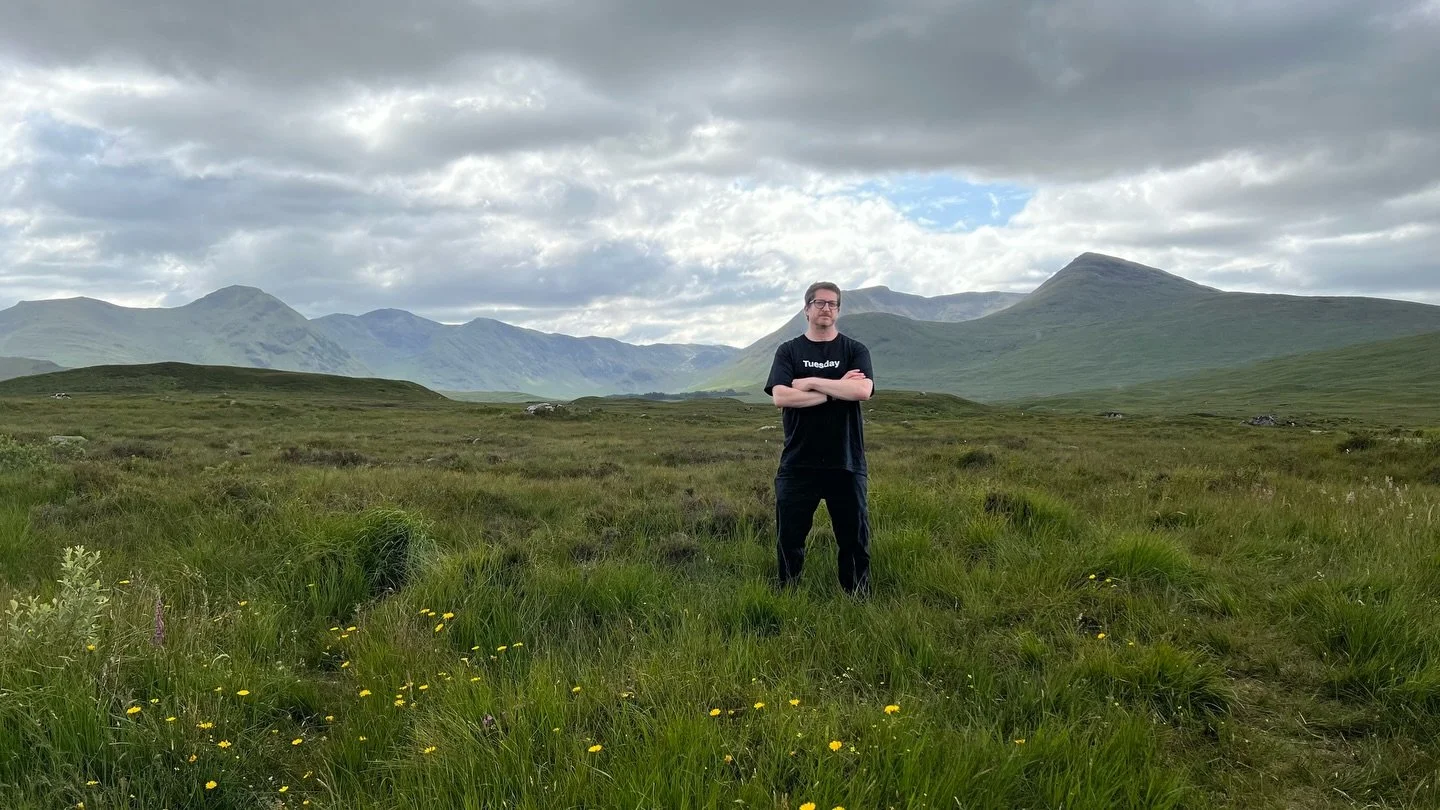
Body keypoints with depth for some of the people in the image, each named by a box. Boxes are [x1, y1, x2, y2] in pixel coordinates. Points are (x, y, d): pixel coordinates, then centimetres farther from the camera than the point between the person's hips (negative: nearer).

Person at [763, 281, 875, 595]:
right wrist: (837, 390, -12)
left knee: (855, 539, 7)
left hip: (846, 463, 0)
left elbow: (862, 390, -13)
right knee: (789, 538, 6)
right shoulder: (788, 351, 6)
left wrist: (811, 383, -12)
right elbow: (780, 396, -11)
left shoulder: (855, 351, 6)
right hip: (798, 463, 0)